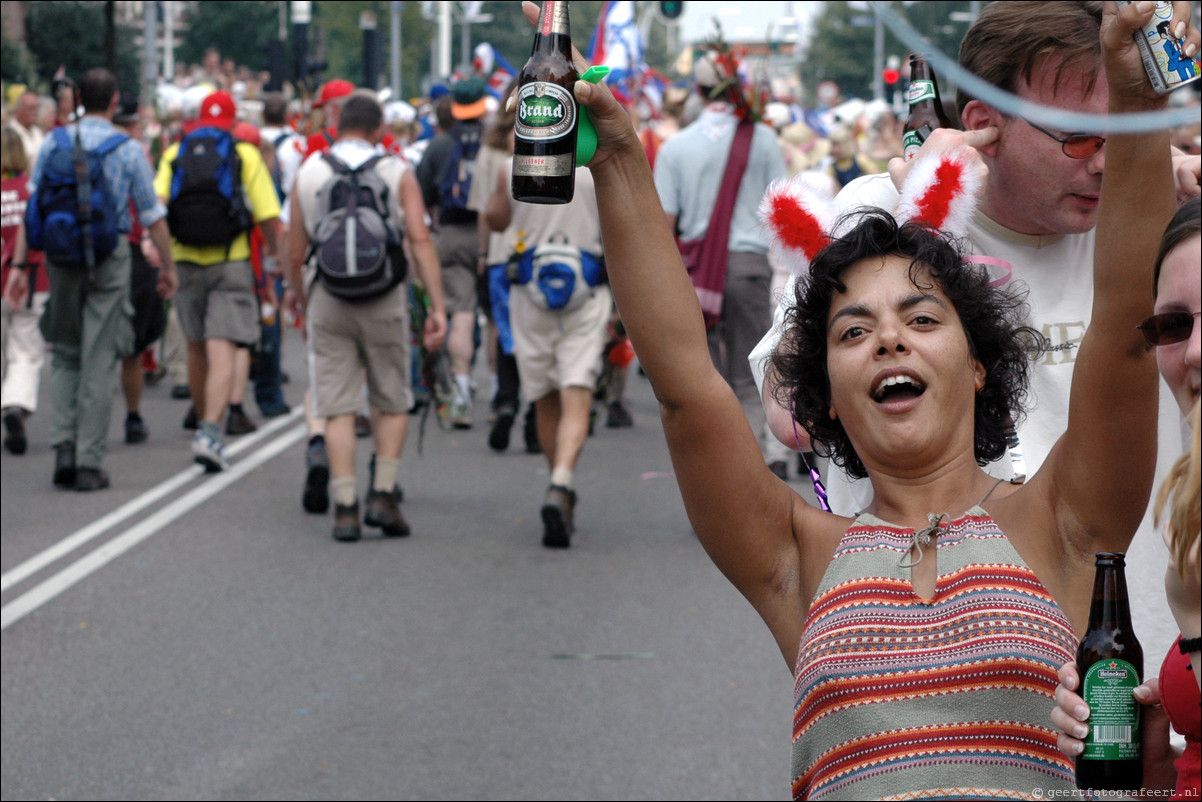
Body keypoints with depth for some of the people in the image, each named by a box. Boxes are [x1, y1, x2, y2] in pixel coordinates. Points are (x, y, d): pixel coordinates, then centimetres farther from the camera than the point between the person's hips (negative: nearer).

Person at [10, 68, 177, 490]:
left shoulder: (53, 145, 2)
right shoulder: (128, 150, -3)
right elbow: (153, 216, -1)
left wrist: (21, 265, 6)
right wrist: (168, 266, 9)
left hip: (61, 255, 2)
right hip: (109, 256, -2)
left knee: (64, 356, 15)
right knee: (99, 360, 2)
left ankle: (64, 444, 0)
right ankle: (89, 463, 2)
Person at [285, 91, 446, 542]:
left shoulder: (308, 174, 5)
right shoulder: (397, 173, 1)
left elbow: (295, 252, 6)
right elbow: (420, 242, -8)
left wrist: (296, 292, 25)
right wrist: (437, 306, -9)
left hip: (327, 299, 1)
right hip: (384, 299, -1)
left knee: (337, 408, 2)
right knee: (393, 403, 13)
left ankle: (345, 508, -5)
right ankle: (383, 495, 2)